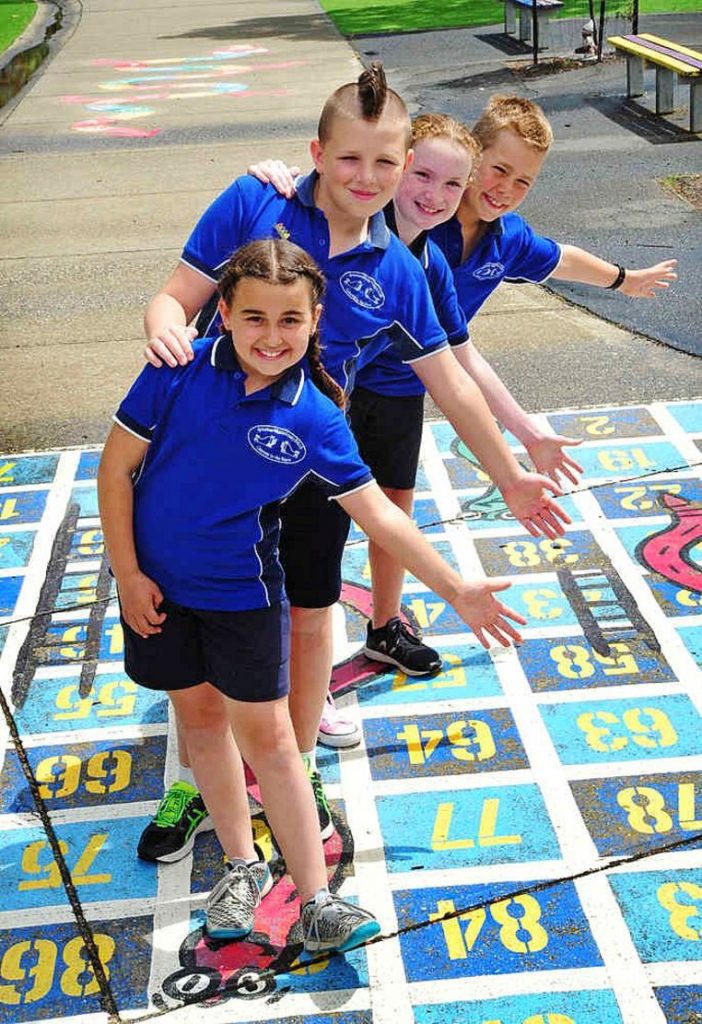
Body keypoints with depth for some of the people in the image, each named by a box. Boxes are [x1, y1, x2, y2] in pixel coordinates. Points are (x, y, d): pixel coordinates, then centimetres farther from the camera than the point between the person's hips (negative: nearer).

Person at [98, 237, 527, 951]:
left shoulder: (315, 419, -14)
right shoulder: (181, 371, -15)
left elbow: (379, 515, -8)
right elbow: (116, 468, -7)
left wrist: (458, 590, -9)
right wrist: (127, 574, -8)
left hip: (242, 592, -1)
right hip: (156, 582, 2)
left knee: (267, 737, 2)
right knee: (201, 717, 15)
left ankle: (315, 900, 12)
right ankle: (242, 865, 33)